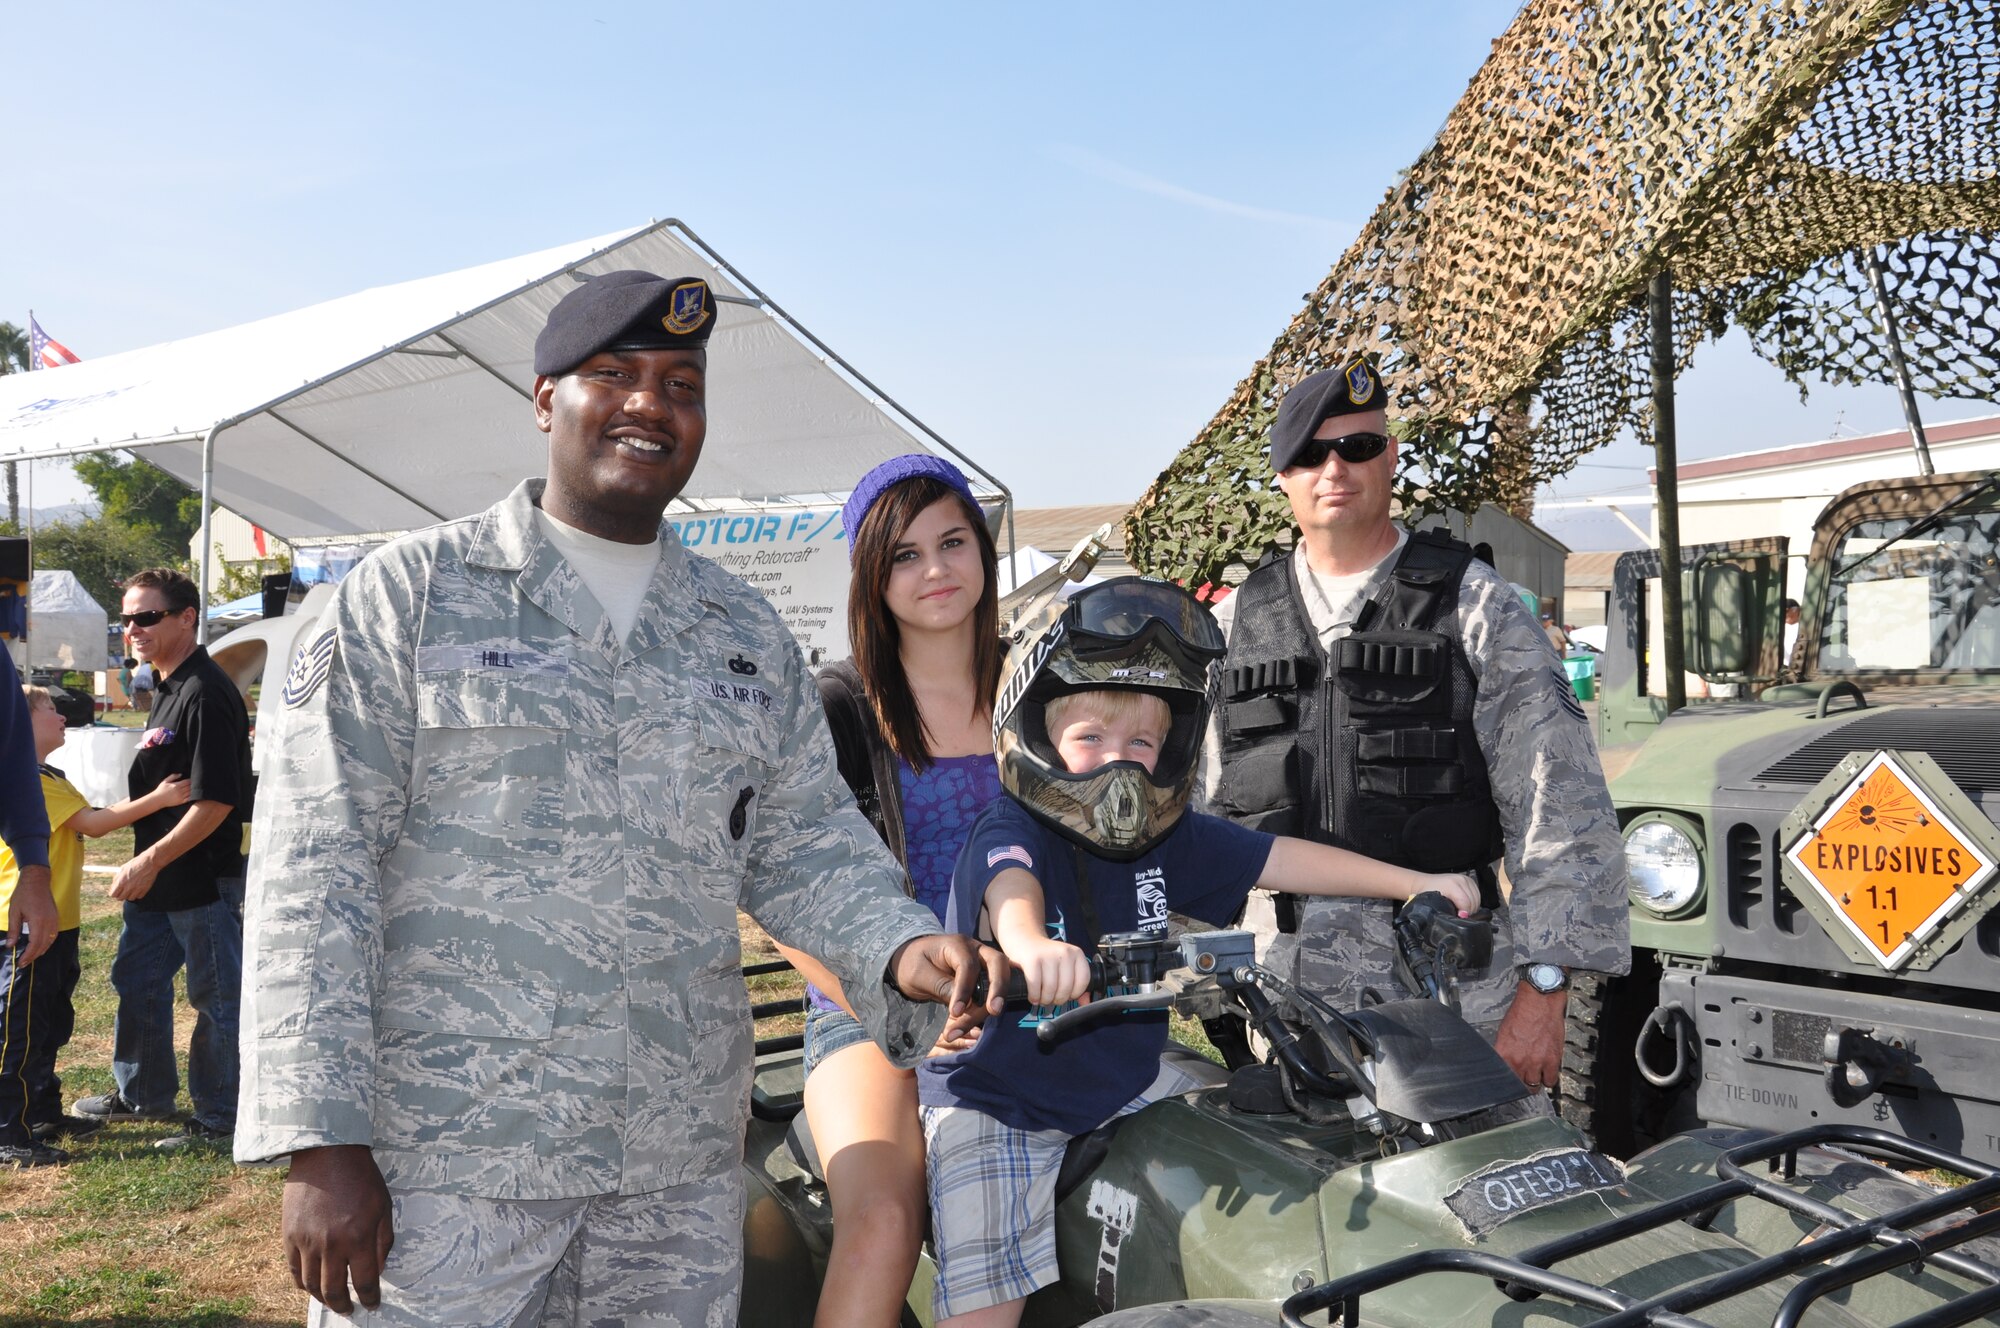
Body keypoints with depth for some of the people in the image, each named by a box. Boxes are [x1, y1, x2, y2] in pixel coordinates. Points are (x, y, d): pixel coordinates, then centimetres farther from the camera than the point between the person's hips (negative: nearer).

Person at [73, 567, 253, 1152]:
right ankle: (142, 1093, 39)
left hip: (205, 879, -10)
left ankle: (218, 1118, 15)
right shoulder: (168, 689, 11)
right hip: (159, 880, 10)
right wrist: (144, 863, 16)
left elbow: (215, 801, -24)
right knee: (136, 976, 21)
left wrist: (151, 861, -20)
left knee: (216, 995, 2)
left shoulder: (206, 693, -20)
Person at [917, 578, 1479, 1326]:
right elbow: (1010, 888, -43)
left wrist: (1415, 883, -5)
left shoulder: (1168, 838, -1)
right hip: (996, 1102, -6)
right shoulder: (1011, 833, -21)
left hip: (1129, 1080, 6)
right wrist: (1031, 943, -68)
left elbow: (1280, 860, 2)